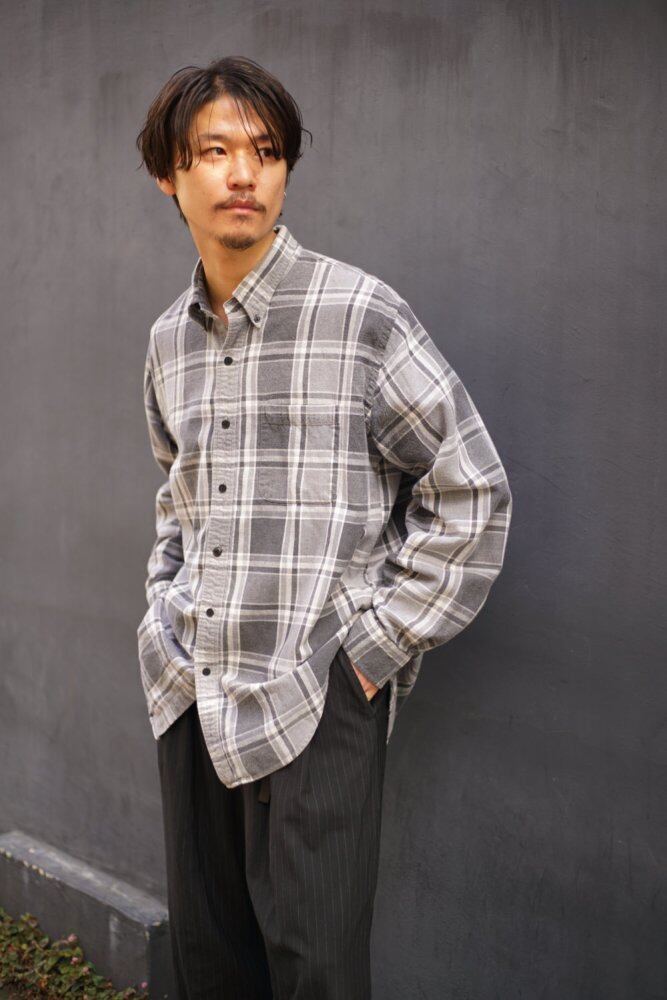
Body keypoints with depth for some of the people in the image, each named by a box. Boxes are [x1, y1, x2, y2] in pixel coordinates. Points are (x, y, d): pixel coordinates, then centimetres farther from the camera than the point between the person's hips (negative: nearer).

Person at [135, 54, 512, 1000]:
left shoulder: (358, 311, -10)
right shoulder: (170, 337, 10)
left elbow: (472, 494, -9)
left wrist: (377, 645, -9)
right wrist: (166, 609, 14)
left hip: (317, 695, -6)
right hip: (191, 691, 6)